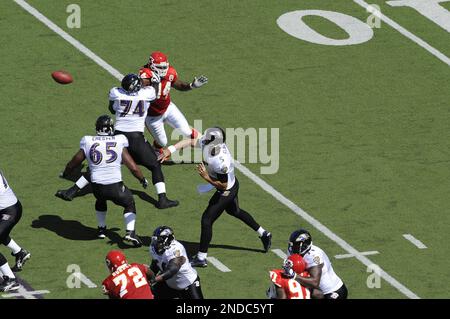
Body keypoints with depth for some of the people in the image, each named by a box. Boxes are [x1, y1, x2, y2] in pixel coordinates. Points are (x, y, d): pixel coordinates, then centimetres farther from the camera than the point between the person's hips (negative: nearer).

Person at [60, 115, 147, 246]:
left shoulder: (88, 143, 5)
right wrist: (143, 180, 24)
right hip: (116, 187, -2)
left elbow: (73, 164, 17)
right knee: (129, 204, 23)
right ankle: (130, 232, 3)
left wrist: (65, 173, 39)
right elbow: (133, 167, 5)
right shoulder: (119, 143, 2)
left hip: (97, 187, 2)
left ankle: (102, 229, 38)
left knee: (100, 200, 37)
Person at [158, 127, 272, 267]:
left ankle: (201, 258, 8)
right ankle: (264, 234, 45)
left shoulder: (220, 161, -40)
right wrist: (170, 150, -14)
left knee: (207, 219, -2)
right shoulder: (208, 143, -18)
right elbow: (189, 142, -7)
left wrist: (206, 177, -29)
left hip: (226, 191, -9)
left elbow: (223, 185, -28)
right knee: (234, 211, 31)